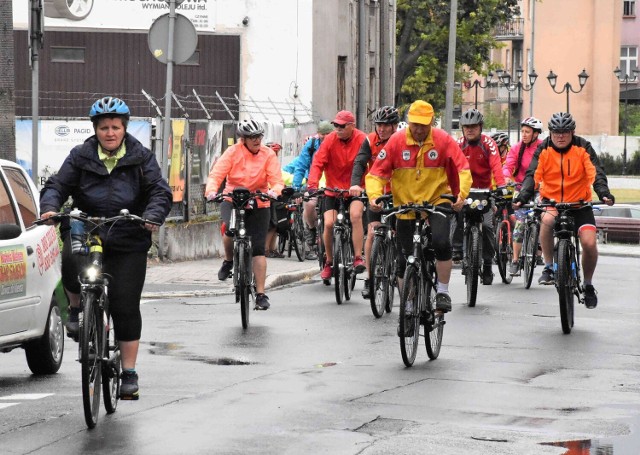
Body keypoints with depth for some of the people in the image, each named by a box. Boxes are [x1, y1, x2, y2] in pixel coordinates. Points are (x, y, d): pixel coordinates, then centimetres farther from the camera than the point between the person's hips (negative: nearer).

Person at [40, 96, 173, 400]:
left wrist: (152, 216, -23)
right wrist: (50, 207, -20)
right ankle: (76, 309, 0)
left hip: (127, 242, 0)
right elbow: (57, 186, 2)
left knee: (125, 307, -2)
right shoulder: (81, 157, 5)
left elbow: (161, 193, -3)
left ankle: (129, 373, 9)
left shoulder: (141, 158, 3)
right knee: (71, 264, -34)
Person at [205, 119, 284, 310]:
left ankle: (261, 294, 3)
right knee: (231, 228, -32)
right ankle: (228, 261, 1)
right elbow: (216, 174, -13)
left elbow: (276, 180, -11)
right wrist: (211, 190, -33)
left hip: (258, 203, 1)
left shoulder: (268, 155, -5)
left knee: (258, 247, -4)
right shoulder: (233, 152, -6)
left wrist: (274, 191, -35)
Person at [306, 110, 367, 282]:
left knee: (356, 215, -28)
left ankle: (358, 258, -20)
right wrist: (312, 184, -26)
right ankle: (329, 262, 11)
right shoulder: (330, 140, -7)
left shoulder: (362, 140, -10)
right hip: (333, 190, 2)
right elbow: (317, 163, -12)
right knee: (329, 223, -11)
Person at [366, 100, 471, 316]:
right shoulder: (396, 141, -8)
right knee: (405, 261, 4)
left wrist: (461, 194, -25)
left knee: (441, 242, -26)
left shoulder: (443, 140, -9)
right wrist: (374, 196, -25)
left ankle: (443, 292, -9)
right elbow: (377, 172, -8)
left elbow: (462, 169, -10)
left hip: (437, 201, -1)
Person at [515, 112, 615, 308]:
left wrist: (604, 193, -36)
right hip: (551, 200, 0)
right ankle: (548, 268, -21)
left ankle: (588, 285, 11)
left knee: (589, 243, -16)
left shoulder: (583, 147, -9)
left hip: (579, 202, 0)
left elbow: (596, 173, -17)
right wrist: (523, 197, -33)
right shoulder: (543, 150, -7)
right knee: (547, 219, -36)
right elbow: (532, 176, -15)